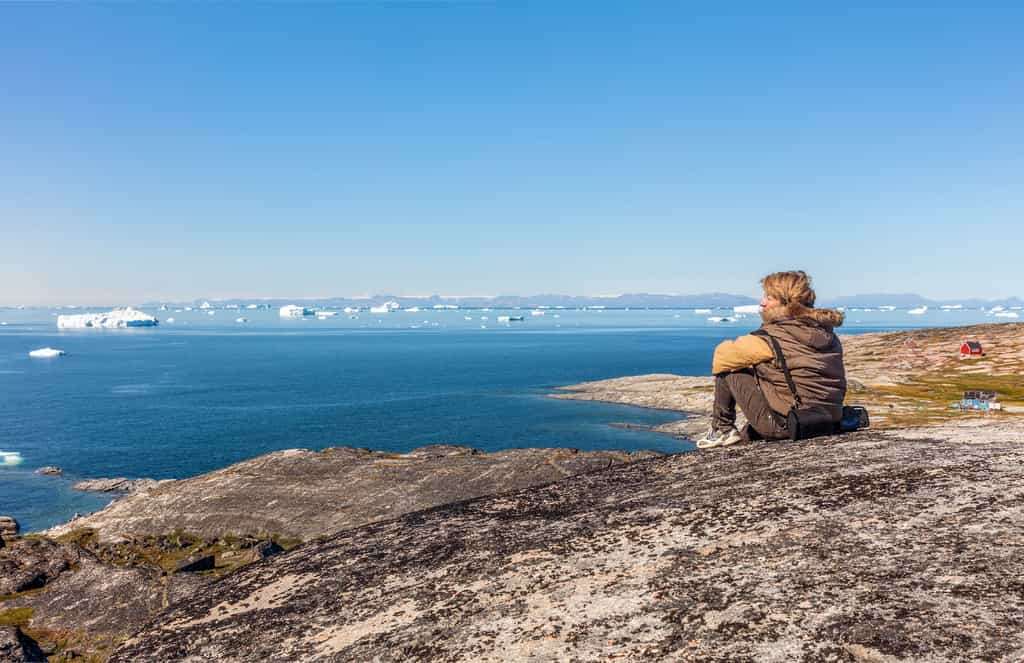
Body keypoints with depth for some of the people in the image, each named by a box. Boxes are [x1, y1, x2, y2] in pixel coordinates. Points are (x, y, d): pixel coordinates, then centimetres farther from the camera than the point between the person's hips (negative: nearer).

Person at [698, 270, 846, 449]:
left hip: (785, 425, -7)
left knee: (725, 366, 1)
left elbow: (722, 355, -7)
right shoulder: (828, 334, 5)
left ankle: (722, 430, 10)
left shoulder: (773, 336, -15)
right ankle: (749, 433, 36)